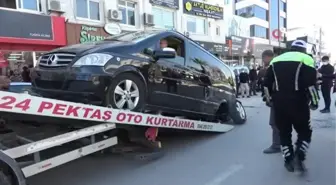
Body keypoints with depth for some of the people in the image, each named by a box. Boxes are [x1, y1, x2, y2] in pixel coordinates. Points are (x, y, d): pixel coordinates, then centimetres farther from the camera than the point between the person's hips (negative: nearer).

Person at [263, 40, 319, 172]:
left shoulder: (275, 60, 17)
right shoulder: (306, 59, 3)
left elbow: (267, 83, 14)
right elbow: (311, 84, -9)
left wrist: (271, 100, 23)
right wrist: (314, 102, 3)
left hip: (278, 102, 4)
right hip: (297, 102, -4)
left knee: (284, 132, 15)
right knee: (304, 131, 12)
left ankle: (289, 161, 19)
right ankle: (299, 158, -2)